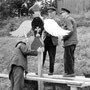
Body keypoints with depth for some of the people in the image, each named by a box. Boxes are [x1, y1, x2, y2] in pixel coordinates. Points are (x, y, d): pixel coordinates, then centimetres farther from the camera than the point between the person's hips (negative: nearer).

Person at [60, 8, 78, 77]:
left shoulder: (68, 19, -10)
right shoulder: (72, 19, 22)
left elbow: (70, 30, -21)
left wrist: (63, 37, -13)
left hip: (69, 42, -11)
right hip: (73, 41, 11)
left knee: (68, 57, -8)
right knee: (70, 57, 12)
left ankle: (70, 72, -5)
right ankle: (71, 72, 17)